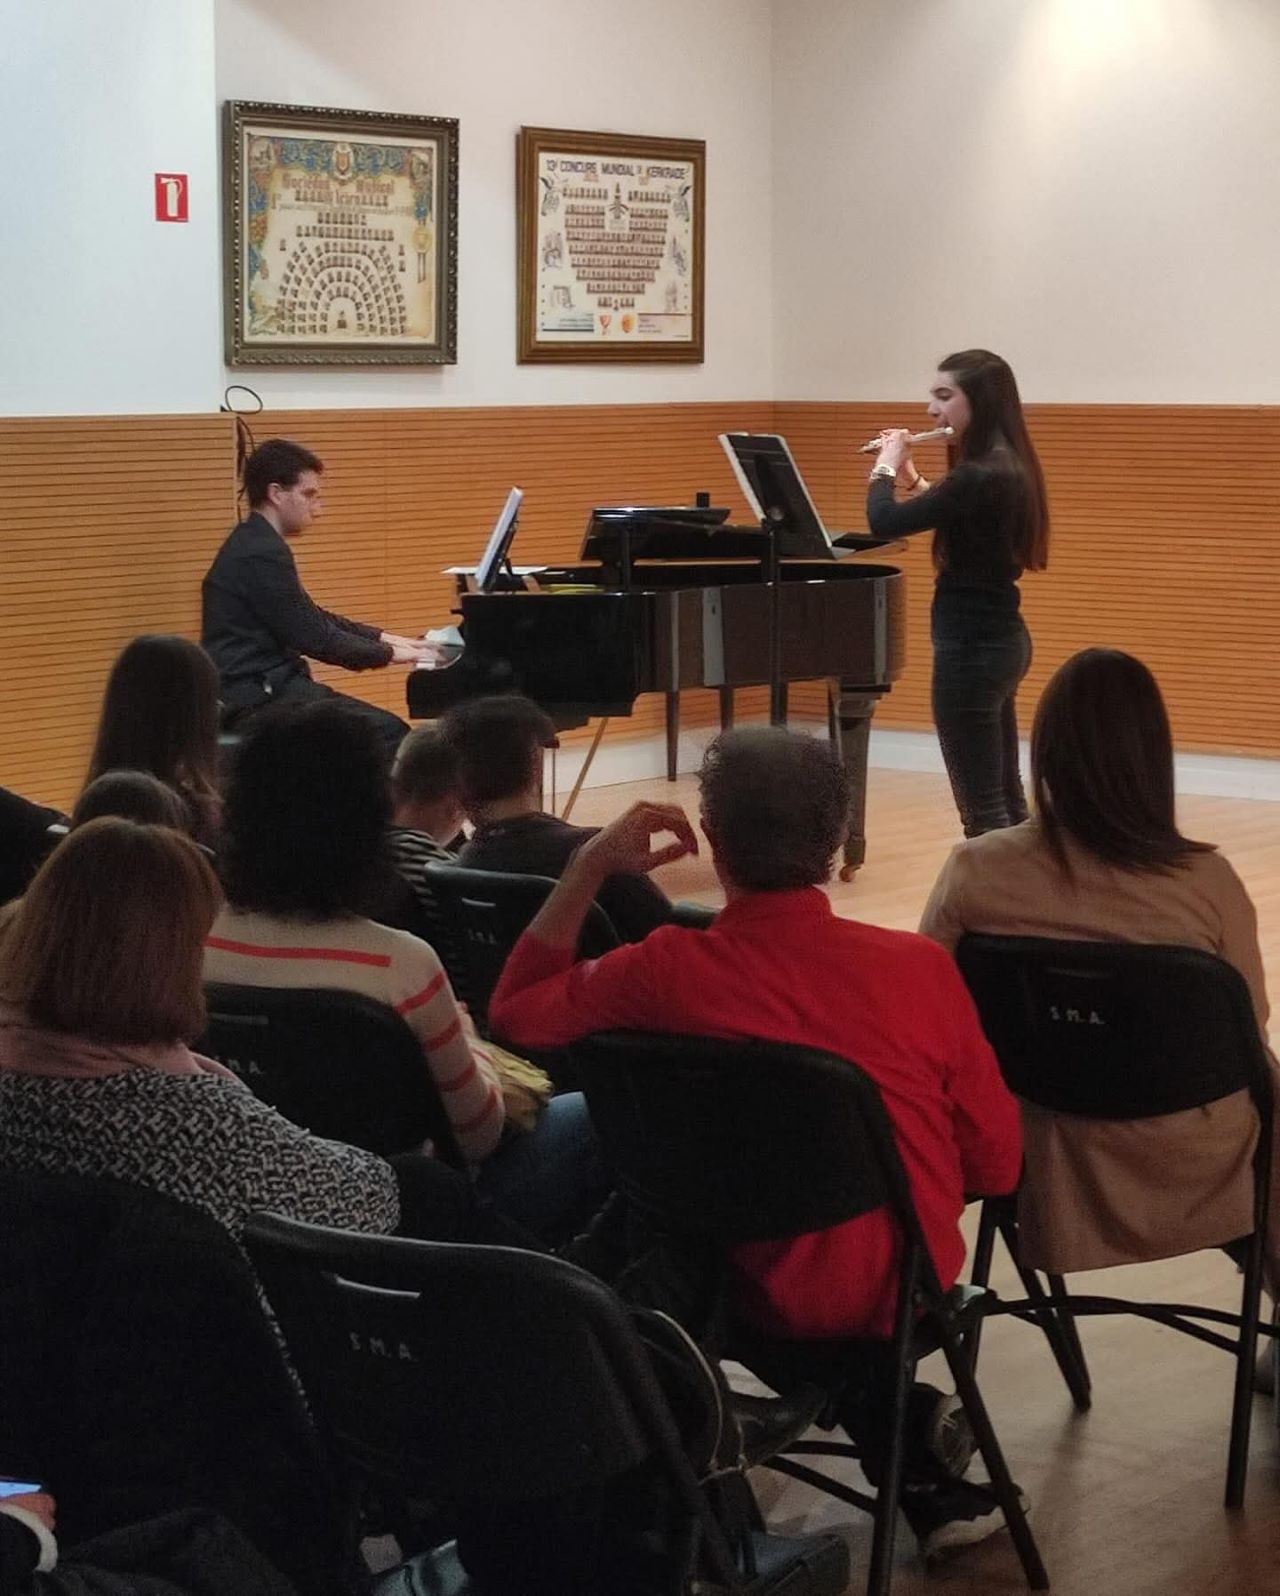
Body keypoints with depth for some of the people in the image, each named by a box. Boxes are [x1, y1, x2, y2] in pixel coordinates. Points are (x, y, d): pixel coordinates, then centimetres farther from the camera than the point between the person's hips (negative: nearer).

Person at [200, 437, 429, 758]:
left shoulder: (254, 544, 16)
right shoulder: (261, 554, -17)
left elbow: (311, 618, 25)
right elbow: (313, 638, -17)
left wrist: (380, 637, 18)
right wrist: (388, 654, -6)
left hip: (265, 686, 10)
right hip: (257, 699, -10)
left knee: (381, 728, 9)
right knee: (389, 733, -16)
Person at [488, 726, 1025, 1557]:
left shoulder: (664, 971, -19)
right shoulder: (919, 965, -18)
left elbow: (517, 1012, 1)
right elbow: (996, 1163, -7)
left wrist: (589, 866, -3)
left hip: (762, 1286, -1)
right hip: (902, 1283, 1)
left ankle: (905, 1452, 32)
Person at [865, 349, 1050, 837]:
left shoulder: (979, 477, -22)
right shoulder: (1007, 467, 9)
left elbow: (885, 523, -20)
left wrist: (885, 467, -3)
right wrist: (911, 478, 18)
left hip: (971, 648, -10)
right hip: (999, 640, 10)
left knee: (981, 806, -4)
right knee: (1004, 795, 17)